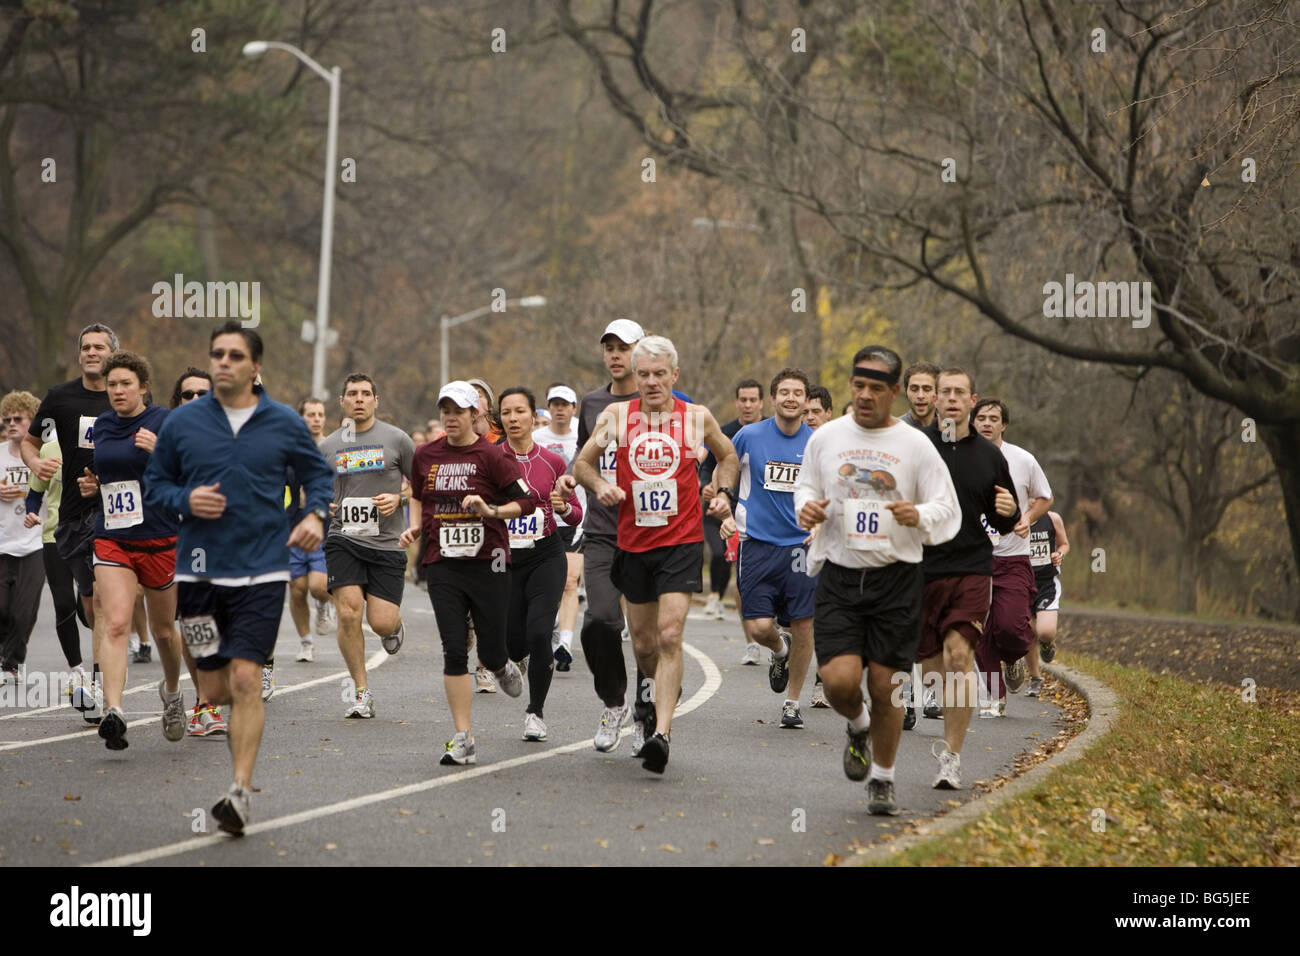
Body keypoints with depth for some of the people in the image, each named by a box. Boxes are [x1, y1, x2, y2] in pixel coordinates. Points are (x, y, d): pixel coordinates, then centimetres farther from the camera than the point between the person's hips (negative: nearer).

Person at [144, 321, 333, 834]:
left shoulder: (285, 424, 2)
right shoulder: (182, 423, 3)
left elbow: (318, 473, 15)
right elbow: (154, 484, 11)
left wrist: (316, 514, -4)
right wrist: (185, 500, -10)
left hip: (261, 571, -2)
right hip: (199, 572, 2)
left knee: (245, 682, -13)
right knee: (214, 691, 5)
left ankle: (241, 792, -11)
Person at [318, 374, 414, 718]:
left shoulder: (396, 438, 3)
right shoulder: (328, 445, 9)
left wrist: (399, 499, -9)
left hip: (386, 542, -1)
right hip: (342, 538, 1)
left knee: (381, 622, -8)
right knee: (349, 612, -15)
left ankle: (395, 624, 33)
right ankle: (362, 693, -3)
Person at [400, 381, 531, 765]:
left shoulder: (491, 456, -6)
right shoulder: (426, 455, 7)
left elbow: (527, 502, -7)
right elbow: (417, 494, 25)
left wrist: (492, 511, -21)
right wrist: (415, 526, 7)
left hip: (488, 563, -3)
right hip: (442, 564, 3)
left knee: (491, 653, 1)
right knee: (454, 650, -6)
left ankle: (503, 668, 41)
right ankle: (463, 740, -2)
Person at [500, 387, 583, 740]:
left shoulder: (552, 462, 0)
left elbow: (576, 515, 7)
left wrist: (563, 507, -15)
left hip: (546, 556, -1)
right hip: (503, 557, 1)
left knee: (539, 632, -18)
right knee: (513, 644, 2)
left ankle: (536, 711, 0)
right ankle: (545, 662, 41)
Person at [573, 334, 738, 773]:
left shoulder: (697, 417, 0)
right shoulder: (616, 416, 1)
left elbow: (727, 456, 19)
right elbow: (582, 462, 11)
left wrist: (723, 492, 2)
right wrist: (598, 485, -9)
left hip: (682, 543, -3)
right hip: (633, 543, 3)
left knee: (669, 635, -18)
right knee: (643, 644, 12)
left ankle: (661, 734, -23)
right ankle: (658, 691, 45)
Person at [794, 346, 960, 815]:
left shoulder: (915, 445, 0)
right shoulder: (826, 438, 6)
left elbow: (949, 511, 2)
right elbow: (806, 486, 21)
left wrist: (919, 515, -20)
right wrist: (805, 508, -2)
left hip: (897, 579, -1)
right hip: (839, 577, 1)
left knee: (885, 686, 0)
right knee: (839, 680, -13)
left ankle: (882, 779, 20)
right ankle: (858, 726, 23)